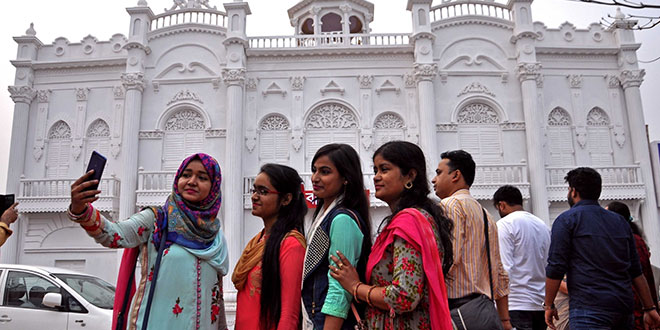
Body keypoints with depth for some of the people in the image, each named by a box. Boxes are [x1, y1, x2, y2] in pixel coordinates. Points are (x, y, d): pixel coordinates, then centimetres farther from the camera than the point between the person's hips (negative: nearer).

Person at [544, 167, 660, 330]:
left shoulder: (566, 219, -2)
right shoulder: (619, 221, 17)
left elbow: (556, 267, -8)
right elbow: (636, 270, 17)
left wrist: (549, 305, 1)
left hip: (589, 308, -7)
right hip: (624, 307, 7)